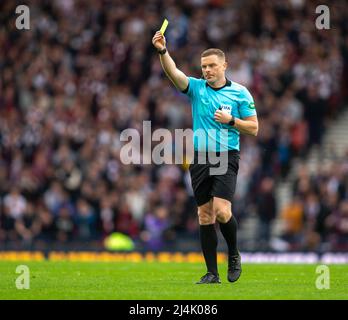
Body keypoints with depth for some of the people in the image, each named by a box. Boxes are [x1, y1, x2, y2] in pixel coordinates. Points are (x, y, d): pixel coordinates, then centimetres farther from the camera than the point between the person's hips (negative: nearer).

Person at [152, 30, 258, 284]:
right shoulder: (196, 87, 6)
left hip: (226, 157, -3)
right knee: (205, 215, 2)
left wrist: (230, 120, -11)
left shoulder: (240, 92, 2)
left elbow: (253, 128, 4)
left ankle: (234, 254, 9)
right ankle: (212, 273, 7)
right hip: (200, 158, 3)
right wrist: (163, 51, -29)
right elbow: (173, 72, -12)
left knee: (222, 211, -18)